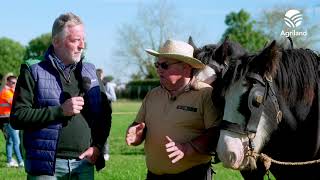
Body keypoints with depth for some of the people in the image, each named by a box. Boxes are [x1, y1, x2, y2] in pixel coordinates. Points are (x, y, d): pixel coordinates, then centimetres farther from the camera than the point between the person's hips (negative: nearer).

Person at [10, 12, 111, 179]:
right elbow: (17, 117, -9)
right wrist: (60, 110, -16)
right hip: (46, 166, -4)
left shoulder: (89, 71, 11)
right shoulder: (33, 71, -2)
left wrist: (98, 146, 3)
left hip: (84, 165, 4)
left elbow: (105, 112, 17)